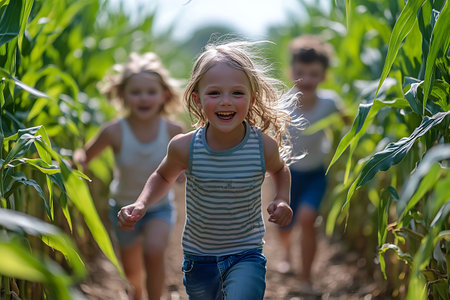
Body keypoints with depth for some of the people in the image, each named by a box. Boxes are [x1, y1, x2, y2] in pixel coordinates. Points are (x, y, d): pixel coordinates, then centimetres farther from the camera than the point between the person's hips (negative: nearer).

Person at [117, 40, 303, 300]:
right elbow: (164, 176, 6)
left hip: (246, 254, -2)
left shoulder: (265, 146, -17)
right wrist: (140, 206, -11)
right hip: (199, 257, 2)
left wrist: (282, 200, -10)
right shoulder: (184, 147, -17)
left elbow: (280, 170, 9)